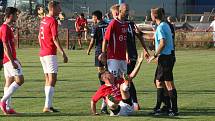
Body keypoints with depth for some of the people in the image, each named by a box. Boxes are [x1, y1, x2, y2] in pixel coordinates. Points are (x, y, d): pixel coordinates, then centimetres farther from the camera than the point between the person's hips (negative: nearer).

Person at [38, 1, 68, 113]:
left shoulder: (43, 20, 13)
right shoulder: (53, 21, -13)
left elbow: (39, 36, 21)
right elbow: (55, 39, -18)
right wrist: (63, 53, -18)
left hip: (42, 53, 9)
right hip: (50, 53, -9)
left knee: (48, 79, 12)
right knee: (52, 79, -9)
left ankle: (49, 105, 13)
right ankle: (47, 106, -15)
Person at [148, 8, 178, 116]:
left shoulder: (161, 27, -14)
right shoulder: (165, 25, 15)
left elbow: (162, 43, -22)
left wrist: (155, 56, -16)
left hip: (165, 57, -10)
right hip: (167, 57, 10)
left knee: (169, 84, -8)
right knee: (159, 81, 16)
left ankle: (174, 110, -7)